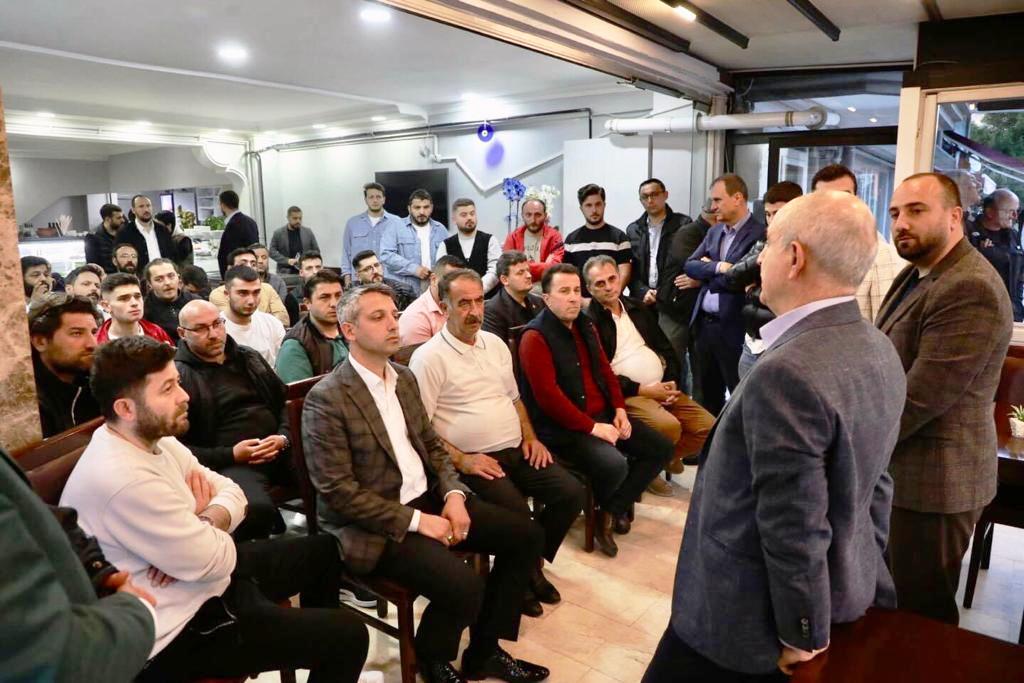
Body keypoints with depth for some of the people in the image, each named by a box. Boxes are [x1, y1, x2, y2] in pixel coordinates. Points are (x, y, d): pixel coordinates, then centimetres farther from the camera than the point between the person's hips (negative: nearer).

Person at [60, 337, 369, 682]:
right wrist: (203, 518, -7)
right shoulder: (124, 481, -32)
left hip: (201, 576, 10)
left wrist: (202, 526, -18)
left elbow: (231, 492, 3)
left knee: (321, 549, 21)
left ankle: (317, 639, 40)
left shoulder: (153, 439, -1)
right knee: (348, 636, -10)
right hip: (179, 631, -9)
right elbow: (215, 563, -26)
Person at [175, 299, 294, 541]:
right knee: (256, 508, -36)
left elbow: (284, 402, 20)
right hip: (228, 463, -5)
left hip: (279, 451, 6)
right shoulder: (178, 376, 1)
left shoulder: (249, 358, 18)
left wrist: (284, 438, -1)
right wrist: (231, 455, -12)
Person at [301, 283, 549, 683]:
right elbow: (338, 492, -19)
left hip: (428, 498, 8)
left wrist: (453, 494, -5)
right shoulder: (326, 399, -16)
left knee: (524, 534, 0)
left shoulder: (404, 378, 8)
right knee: (464, 586, -26)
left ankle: (484, 651, 15)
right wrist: (416, 521, -19)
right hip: (373, 525, -8)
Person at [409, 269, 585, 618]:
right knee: (518, 515, -26)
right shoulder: (429, 357, -9)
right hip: (473, 461, -7)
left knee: (572, 493, -8)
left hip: (516, 451, 7)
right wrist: (461, 460, -19)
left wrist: (530, 437, 7)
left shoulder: (495, 344, 13)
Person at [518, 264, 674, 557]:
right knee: (614, 465, -31)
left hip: (603, 415, 9)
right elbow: (548, 396, -21)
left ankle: (614, 510, 7)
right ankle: (602, 507, 4)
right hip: (562, 427, -9)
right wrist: (592, 427, -21)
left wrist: (620, 409, 2)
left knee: (661, 448, 4)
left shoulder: (586, 326, 13)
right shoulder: (535, 337, -14)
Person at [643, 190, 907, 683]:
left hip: (752, 615, -8)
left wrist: (801, 635, -12)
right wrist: (865, 582, 17)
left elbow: (795, 527, -26)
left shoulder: (786, 373, -31)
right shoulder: (880, 351, 0)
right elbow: (873, 484, 8)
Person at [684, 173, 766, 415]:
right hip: (705, 324, 7)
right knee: (706, 396, 18)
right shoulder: (714, 231, 12)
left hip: (734, 328, -7)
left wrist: (706, 273, -5)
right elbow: (689, 265, 4)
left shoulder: (759, 234, -12)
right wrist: (717, 267, -15)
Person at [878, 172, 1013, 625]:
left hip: (932, 480, -9)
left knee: (919, 618, 7)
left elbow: (919, 399, -26)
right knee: (889, 602, 23)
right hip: (900, 470, 10)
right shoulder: (917, 273, 11)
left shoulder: (971, 290, -23)